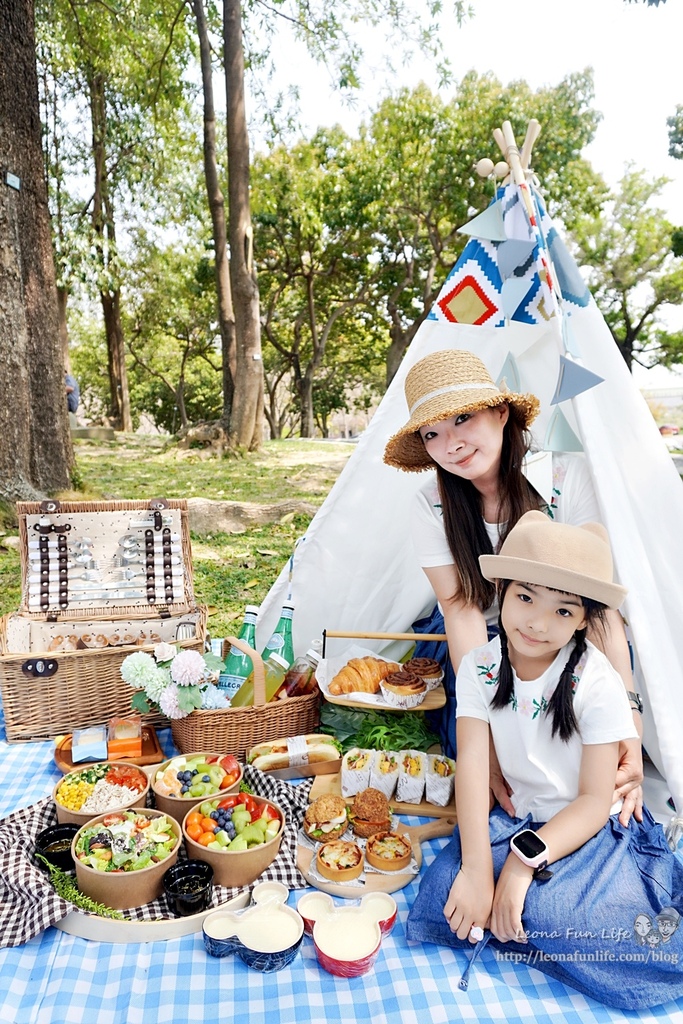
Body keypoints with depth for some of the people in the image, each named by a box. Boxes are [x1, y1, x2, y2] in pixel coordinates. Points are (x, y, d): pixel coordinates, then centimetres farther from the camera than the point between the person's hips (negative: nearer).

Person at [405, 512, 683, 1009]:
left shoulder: (598, 683, -18)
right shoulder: (480, 667, -9)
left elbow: (596, 800, -16)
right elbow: (472, 766, -15)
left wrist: (524, 861, -27)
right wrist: (477, 869, -26)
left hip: (596, 829, -2)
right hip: (521, 819, 3)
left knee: (544, 907, -28)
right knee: (449, 892, -20)